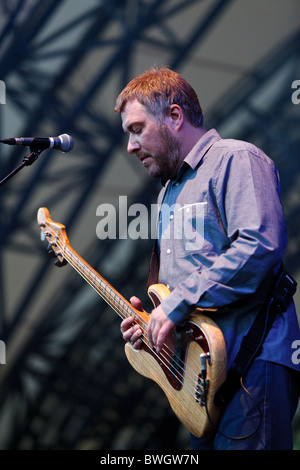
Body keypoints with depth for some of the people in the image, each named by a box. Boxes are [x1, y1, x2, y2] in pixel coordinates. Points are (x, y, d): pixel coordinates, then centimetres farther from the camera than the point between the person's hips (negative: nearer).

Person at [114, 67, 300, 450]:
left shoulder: (234, 160, -7)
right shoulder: (170, 190, 24)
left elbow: (260, 245, -23)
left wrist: (178, 303, -20)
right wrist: (148, 319, 10)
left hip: (251, 361, -9)